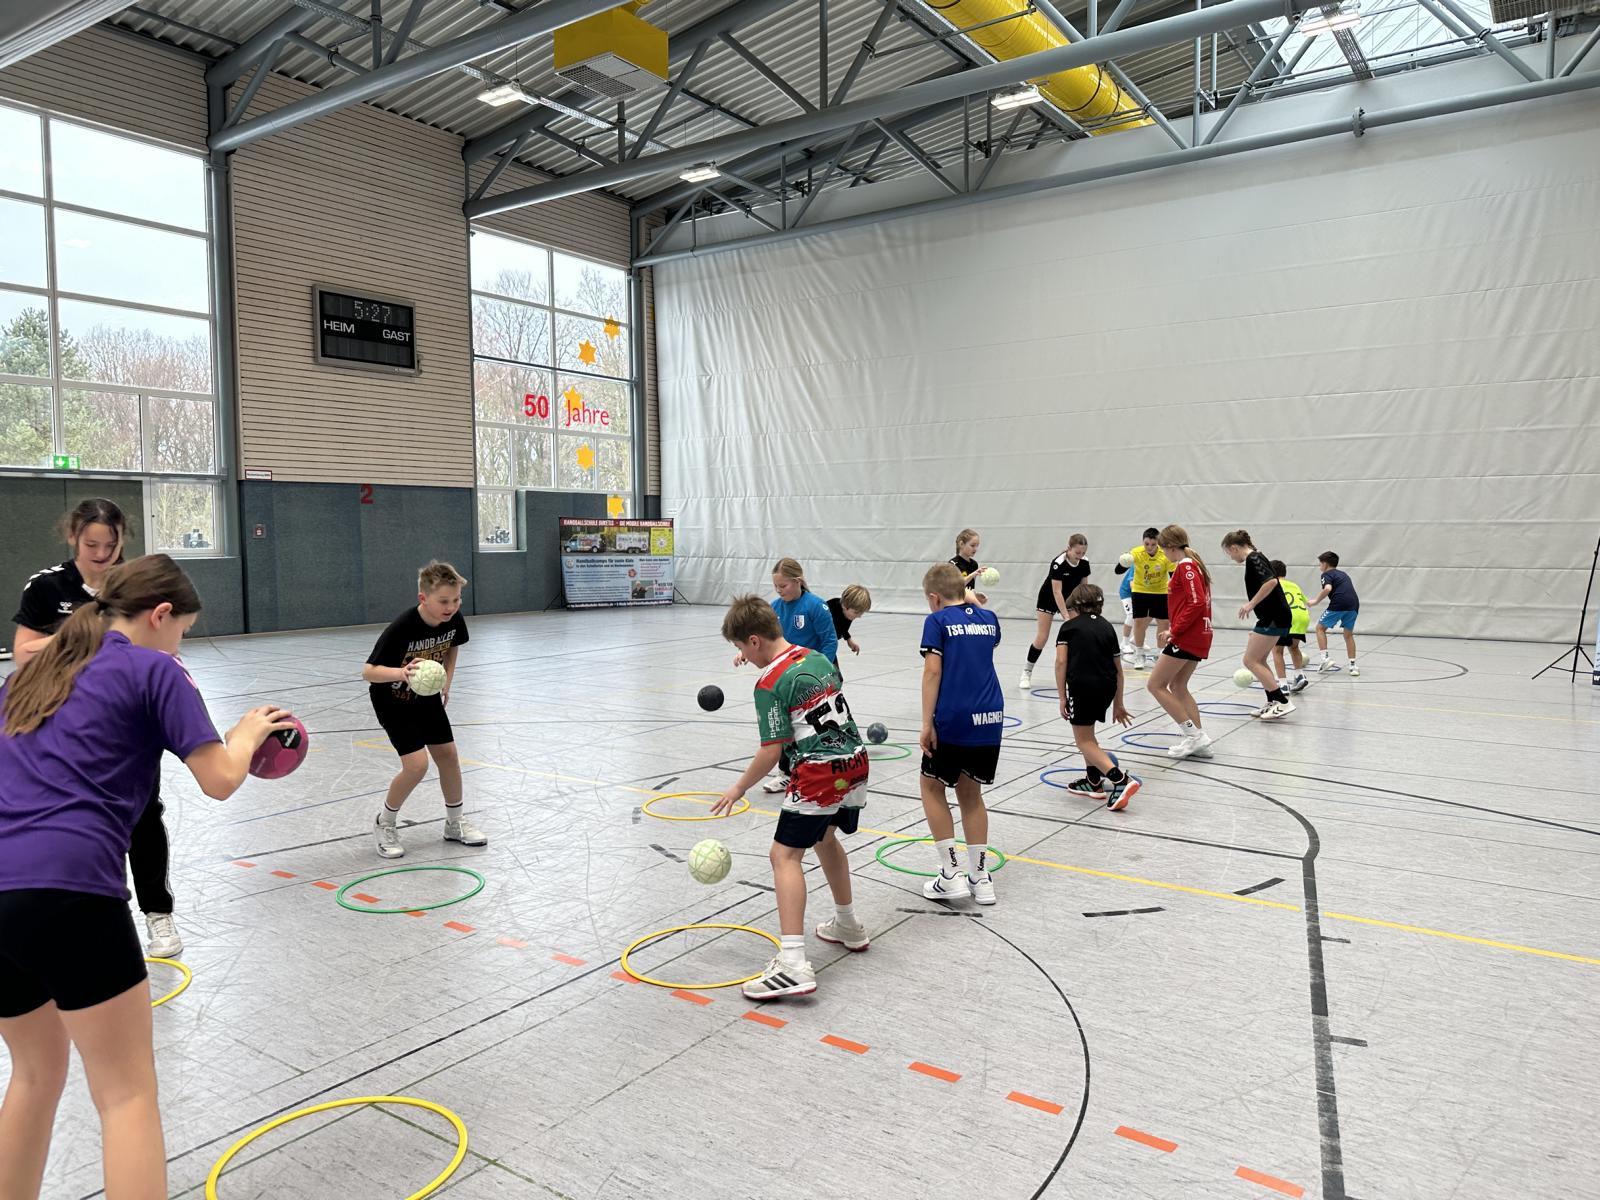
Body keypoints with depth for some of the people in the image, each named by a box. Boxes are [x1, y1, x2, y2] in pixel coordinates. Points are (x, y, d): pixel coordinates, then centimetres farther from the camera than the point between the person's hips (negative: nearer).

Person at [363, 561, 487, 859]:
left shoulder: (455, 621, -16)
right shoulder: (401, 628, -33)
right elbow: (368, 671, -32)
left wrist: (446, 682, 2)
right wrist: (402, 673, -49)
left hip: (426, 697, 6)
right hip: (392, 700, -6)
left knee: (448, 754, 7)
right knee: (417, 764, -15)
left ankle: (456, 822, 26)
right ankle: (384, 823, 10)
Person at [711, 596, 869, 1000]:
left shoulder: (769, 684, -13)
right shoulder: (817, 657, 10)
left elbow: (772, 751, -14)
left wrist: (738, 789, -1)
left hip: (818, 774, -9)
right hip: (854, 761, 9)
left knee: (785, 855, -7)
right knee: (825, 837, 28)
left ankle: (793, 964, -16)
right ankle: (848, 927, 43)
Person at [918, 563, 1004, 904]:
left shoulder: (937, 621, -3)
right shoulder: (988, 618, 13)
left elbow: (933, 671, -11)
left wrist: (926, 724, -10)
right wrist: (970, 601, 43)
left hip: (953, 719, -5)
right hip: (990, 719, 5)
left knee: (932, 787, 13)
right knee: (970, 792, 18)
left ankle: (951, 873, 8)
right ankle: (980, 878, 18)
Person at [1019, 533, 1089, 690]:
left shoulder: (1084, 563, -15)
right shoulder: (1058, 563, -31)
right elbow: (1057, 592, -32)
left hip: (1070, 598, 5)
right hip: (1049, 599, -5)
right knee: (1041, 638, -8)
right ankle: (1027, 673, 7)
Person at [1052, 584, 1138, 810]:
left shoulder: (1069, 626, 8)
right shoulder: (1107, 626, 19)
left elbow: (1061, 661, -4)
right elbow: (1118, 669, 18)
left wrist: (1062, 698, -2)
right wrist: (1117, 704, 25)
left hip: (1082, 686, -5)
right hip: (1107, 687, 5)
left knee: (1083, 741, 2)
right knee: (1087, 733, 25)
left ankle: (1121, 780, -15)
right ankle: (1094, 782, 28)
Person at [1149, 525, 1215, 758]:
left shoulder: (1185, 566, -13)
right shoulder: (1194, 564, 16)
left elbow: (1196, 603, -23)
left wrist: (1174, 631, -18)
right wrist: (1173, 630, 16)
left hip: (1186, 637, -10)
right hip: (1199, 636, 10)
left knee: (1155, 685, -3)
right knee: (1178, 686, 16)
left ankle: (1193, 733, -5)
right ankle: (1198, 741, 13)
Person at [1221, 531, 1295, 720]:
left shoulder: (1253, 559, -14)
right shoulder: (1256, 557, 16)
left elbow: (1271, 581, -28)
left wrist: (1251, 603, -23)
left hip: (1273, 618, -10)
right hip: (1272, 617, 10)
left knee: (1250, 660, -6)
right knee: (1258, 660, 15)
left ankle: (1282, 702, -6)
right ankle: (1273, 703, 18)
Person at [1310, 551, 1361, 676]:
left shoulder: (1327, 574, 7)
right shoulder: (1343, 574, 30)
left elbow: (1327, 588, -13)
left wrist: (1316, 601, -2)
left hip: (1338, 604, -6)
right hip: (1354, 604, 7)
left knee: (1321, 628, 10)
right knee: (1349, 634, 19)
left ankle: (1324, 658, -1)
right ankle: (1353, 665, 14)